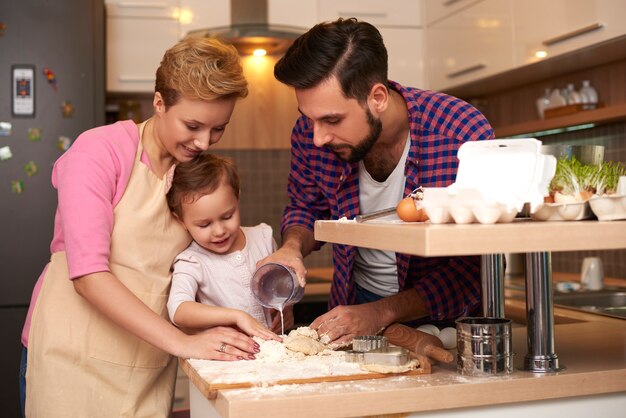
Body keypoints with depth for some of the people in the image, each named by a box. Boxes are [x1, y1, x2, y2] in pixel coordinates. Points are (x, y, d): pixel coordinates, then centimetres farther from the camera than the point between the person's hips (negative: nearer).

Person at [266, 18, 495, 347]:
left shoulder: (466, 136, -26)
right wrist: (292, 248, -16)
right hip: (354, 303, 4)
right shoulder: (309, 133, -15)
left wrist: (382, 313, -27)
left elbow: (477, 267, -20)